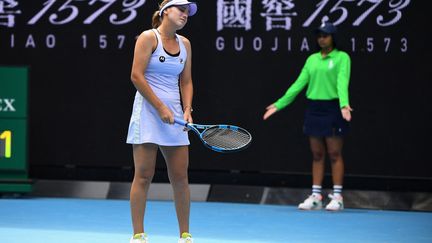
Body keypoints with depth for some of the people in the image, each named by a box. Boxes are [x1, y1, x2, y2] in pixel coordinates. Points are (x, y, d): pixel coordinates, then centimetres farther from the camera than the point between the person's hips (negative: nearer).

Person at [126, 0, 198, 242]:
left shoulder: (185, 44, 13)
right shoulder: (149, 37, -5)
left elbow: (186, 81, 16)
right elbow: (137, 76, -11)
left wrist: (187, 110, -1)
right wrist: (161, 107, -14)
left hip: (174, 116, 6)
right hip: (148, 112, -5)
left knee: (180, 177, 4)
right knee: (143, 176, -4)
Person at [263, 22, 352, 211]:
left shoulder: (342, 57, -3)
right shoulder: (312, 59, 13)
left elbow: (342, 82, -17)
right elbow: (298, 84, 13)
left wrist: (344, 105, -33)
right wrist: (279, 104, 9)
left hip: (333, 108, -5)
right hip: (313, 108, 5)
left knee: (335, 154, -2)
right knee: (317, 155, 8)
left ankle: (337, 197, 1)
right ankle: (315, 196, 11)